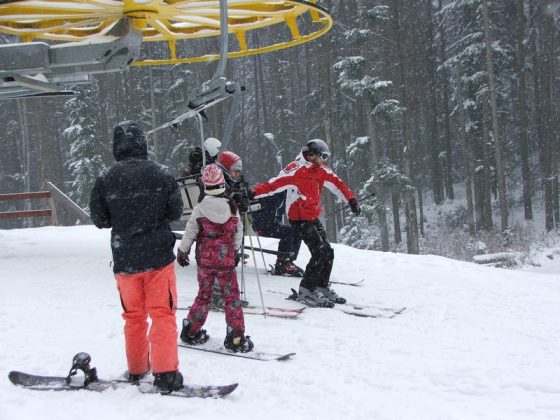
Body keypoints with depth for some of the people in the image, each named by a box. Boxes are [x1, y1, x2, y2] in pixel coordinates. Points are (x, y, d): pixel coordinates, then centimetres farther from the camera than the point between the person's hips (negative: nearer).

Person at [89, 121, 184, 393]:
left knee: (133, 316, 16)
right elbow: (176, 211, -1)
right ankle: (165, 373, -6)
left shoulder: (105, 180, -7)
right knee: (163, 314, 2)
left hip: (124, 259, 2)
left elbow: (99, 220, 0)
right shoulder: (160, 174, -8)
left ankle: (136, 370, 25)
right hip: (158, 255, -2)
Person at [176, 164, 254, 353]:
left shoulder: (200, 209, -11)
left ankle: (191, 331, 23)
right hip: (226, 260, -1)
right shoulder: (232, 208, -6)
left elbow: (189, 233, -5)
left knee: (204, 294, 16)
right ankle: (236, 338, 3)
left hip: (205, 260, 1)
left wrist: (182, 251, 11)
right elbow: (238, 233, 4)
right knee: (232, 296, 6)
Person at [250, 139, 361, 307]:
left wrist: (351, 200, 14)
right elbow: (276, 183, -24)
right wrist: (254, 192, -34)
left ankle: (322, 287, 24)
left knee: (328, 252, 8)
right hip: (299, 218, -8)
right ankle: (306, 291, -7)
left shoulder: (321, 170, 8)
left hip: (313, 217, 8)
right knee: (320, 252, -15)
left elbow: (337, 184, 17)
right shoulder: (297, 169, -16)